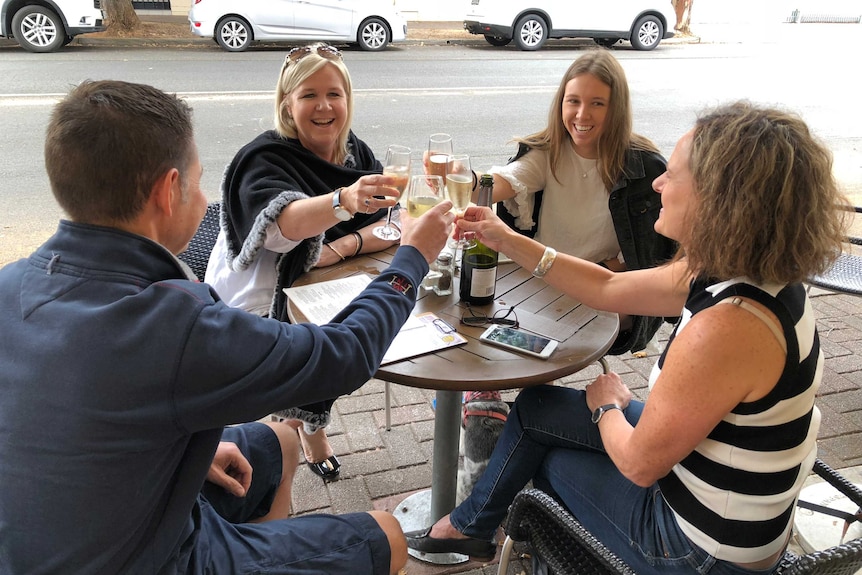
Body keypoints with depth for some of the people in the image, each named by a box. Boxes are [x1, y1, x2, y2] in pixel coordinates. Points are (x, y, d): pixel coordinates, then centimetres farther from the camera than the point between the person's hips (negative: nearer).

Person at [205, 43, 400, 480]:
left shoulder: (356, 153, 0)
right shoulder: (264, 158, -16)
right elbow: (284, 223, -37)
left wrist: (343, 246, -26)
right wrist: (344, 201, -56)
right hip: (262, 305, -5)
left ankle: (304, 421, 7)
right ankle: (310, 430, 1)